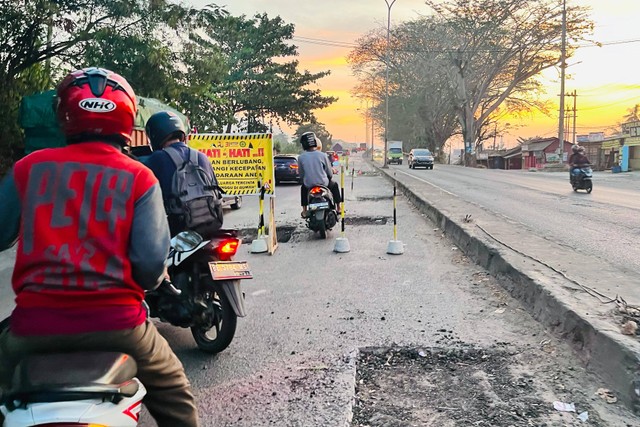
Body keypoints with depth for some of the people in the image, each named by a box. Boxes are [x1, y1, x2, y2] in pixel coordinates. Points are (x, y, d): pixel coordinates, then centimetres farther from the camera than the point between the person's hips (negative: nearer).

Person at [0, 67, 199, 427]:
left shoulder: (30, 168, 2)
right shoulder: (139, 178, -3)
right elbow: (151, 261, -10)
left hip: (35, 322, 2)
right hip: (114, 323, -1)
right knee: (173, 397, 22)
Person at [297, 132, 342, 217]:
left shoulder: (301, 157, -7)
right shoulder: (322, 155, -10)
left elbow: (301, 175, 3)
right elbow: (330, 174, -3)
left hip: (309, 185, 1)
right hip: (323, 183, -1)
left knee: (303, 188, 36)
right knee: (334, 185, 31)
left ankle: (304, 211, 32)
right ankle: (338, 208, 35)